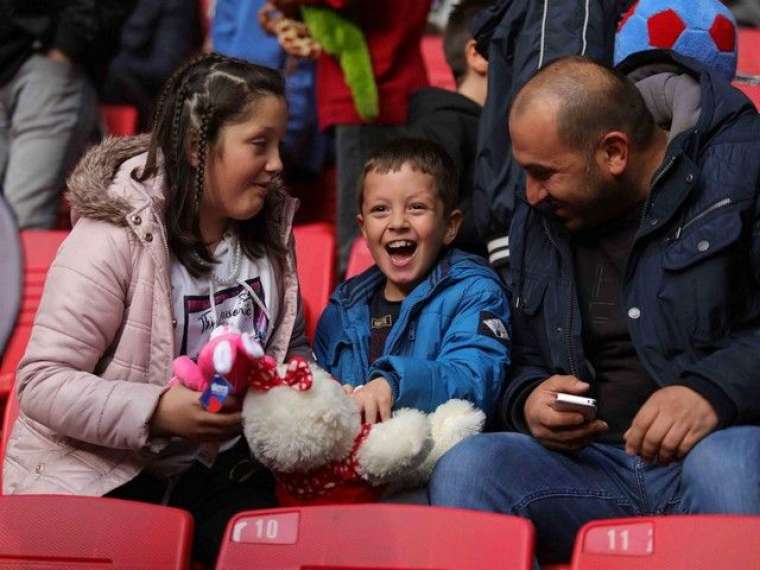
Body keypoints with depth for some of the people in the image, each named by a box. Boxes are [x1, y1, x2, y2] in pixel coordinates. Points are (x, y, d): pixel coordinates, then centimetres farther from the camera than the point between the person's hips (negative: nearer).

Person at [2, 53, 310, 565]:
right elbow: (42, 382, -19)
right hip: (93, 474, -5)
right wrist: (159, 411, -30)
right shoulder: (113, 237, -18)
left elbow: (291, 348, 19)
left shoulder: (269, 231, 3)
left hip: (212, 465, 5)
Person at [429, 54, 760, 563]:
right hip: (595, 470, 4)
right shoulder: (537, 220, 16)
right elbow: (525, 367, 24)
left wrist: (715, 389, -26)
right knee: (465, 469, -23)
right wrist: (528, 401, 1)